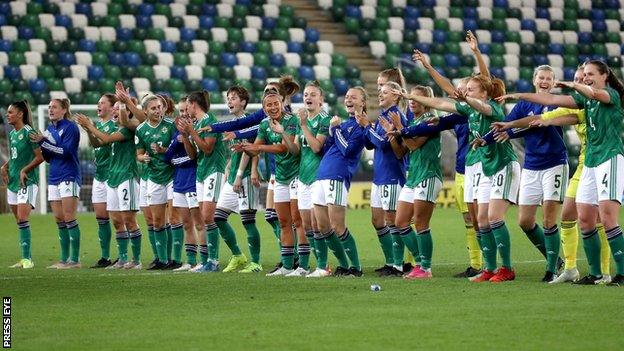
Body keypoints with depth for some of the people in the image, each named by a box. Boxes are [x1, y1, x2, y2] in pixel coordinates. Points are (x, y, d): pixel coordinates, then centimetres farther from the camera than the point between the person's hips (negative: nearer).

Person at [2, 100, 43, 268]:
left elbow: (40, 157, -12)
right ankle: (25, 259, 13)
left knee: (22, 220, -15)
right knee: (19, 222, 9)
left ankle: (27, 259, -13)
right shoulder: (12, 133, 12)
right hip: (13, 181, 8)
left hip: (27, 181, -8)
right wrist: (5, 167, 7)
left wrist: (24, 170, -15)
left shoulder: (28, 133, -12)